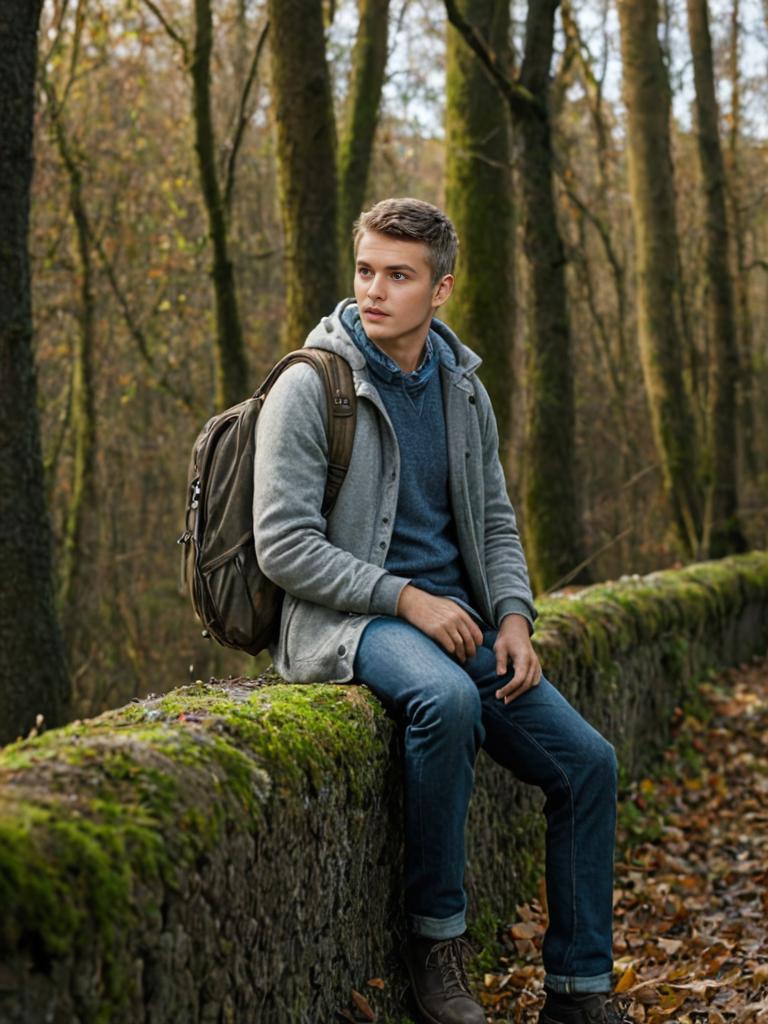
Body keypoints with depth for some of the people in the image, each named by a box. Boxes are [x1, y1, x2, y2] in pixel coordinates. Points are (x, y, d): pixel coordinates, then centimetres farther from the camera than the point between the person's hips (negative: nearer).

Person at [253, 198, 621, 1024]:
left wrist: (512, 616, -2)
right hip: (347, 619, -6)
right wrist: (406, 600, -18)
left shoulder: (463, 389, 11)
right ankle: (436, 938, -18)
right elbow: (284, 546, -14)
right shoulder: (309, 389, -8)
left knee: (587, 762, -4)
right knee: (447, 699, -38)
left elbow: (495, 522, 17)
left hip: (455, 618, 7)